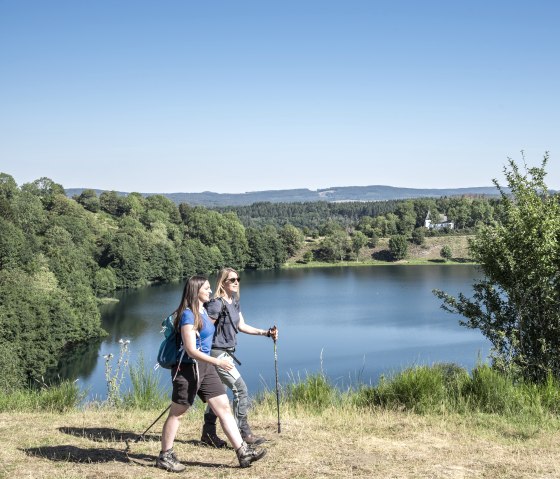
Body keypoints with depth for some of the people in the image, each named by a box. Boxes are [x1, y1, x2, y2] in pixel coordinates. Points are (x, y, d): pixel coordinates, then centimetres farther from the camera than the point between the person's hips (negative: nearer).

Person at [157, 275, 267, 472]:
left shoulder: (203, 311, 11)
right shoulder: (188, 315, -17)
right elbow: (191, 350, -22)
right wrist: (217, 361, -26)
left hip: (205, 367, 9)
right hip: (189, 368, -9)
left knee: (224, 407, 3)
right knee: (177, 413, 4)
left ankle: (243, 452, 4)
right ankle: (164, 457, 17)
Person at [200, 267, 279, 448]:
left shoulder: (234, 301, 11)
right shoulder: (216, 304, -16)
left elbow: (241, 326, 17)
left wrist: (265, 332, 11)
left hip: (227, 353, 9)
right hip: (218, 353, -9)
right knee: (240, 389, -9)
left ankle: (208, 434, 23)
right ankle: (243, 433, -2)